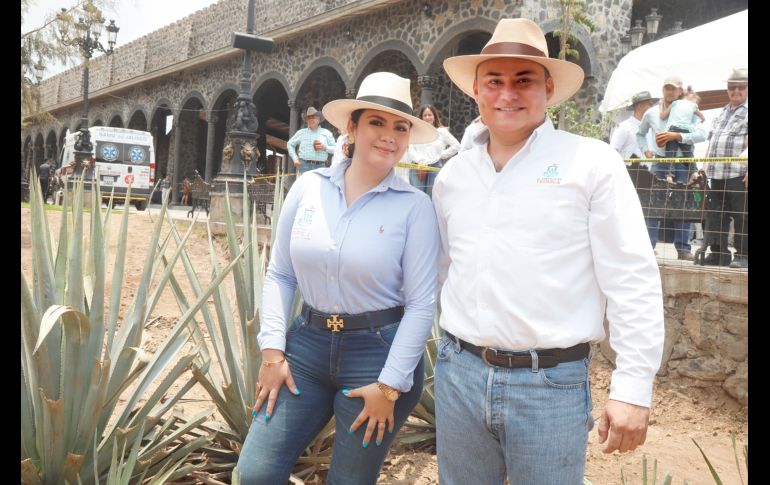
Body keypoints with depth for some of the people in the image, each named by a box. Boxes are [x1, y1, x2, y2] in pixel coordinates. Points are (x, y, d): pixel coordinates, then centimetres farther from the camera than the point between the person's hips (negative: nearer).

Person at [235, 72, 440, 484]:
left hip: (379, 353, -2)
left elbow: (421, 304, -10)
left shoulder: (415, 206, -10)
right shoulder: (308, 187, -1)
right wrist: (272, 349, -3)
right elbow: (279, 274, 4)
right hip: (307, 343, 3)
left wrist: (390, 385, -11)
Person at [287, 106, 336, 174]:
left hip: (320, 166, 0)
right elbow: (290, 144, 19)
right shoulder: (301, 132, 12)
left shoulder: (326, 133, 12)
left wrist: (325, 147, -7)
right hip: (304, 166, 0)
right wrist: (295, 158, 8)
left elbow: (335, 149, 12)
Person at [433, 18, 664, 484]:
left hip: (552, 382, -4)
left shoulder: (592, 161, -6)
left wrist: (633, 387, -11)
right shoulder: (452, 174, 8)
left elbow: (633, 282, -8)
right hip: (459, 372, 4)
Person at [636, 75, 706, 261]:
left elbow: (701, 134, -11)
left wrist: (676, 136, -21)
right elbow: (640, 134, 26)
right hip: (660, 163, 1)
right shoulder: (651, 113, 9)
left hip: (683, 164, -1)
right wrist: (646, 151, 12)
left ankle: (683, 248, 7)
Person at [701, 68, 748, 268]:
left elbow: (747, 142, -13)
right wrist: (705, 165, 20)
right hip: (717, 174, 8)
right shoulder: (723, 112, 23)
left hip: (739, 174, -8)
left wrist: (747, 170, -21)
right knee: (716, 215, 8)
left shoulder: (746, 110, -2)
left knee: (742, 216, -4)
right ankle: (718, 254, 15)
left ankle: (742, 255, 1)